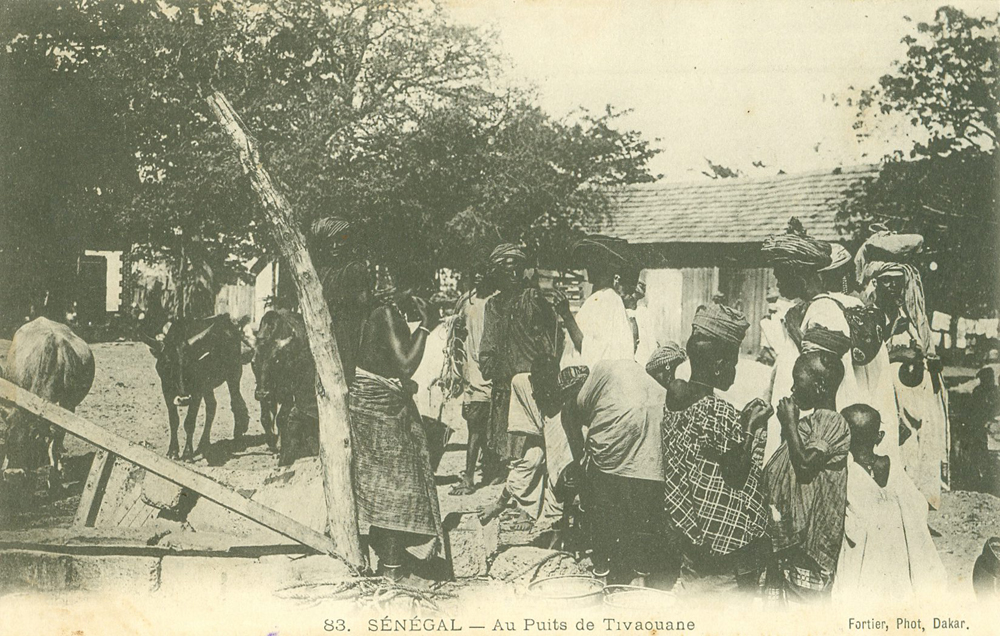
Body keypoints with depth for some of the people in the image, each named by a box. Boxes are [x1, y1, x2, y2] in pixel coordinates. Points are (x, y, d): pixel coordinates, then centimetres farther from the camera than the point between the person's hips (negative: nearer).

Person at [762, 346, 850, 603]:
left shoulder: (832, 422, -13)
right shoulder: (809, 421, 13)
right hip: (790, 528, 9)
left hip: (810, 530, -9)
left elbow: (805, 464, -22)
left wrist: (790, 422, -15)